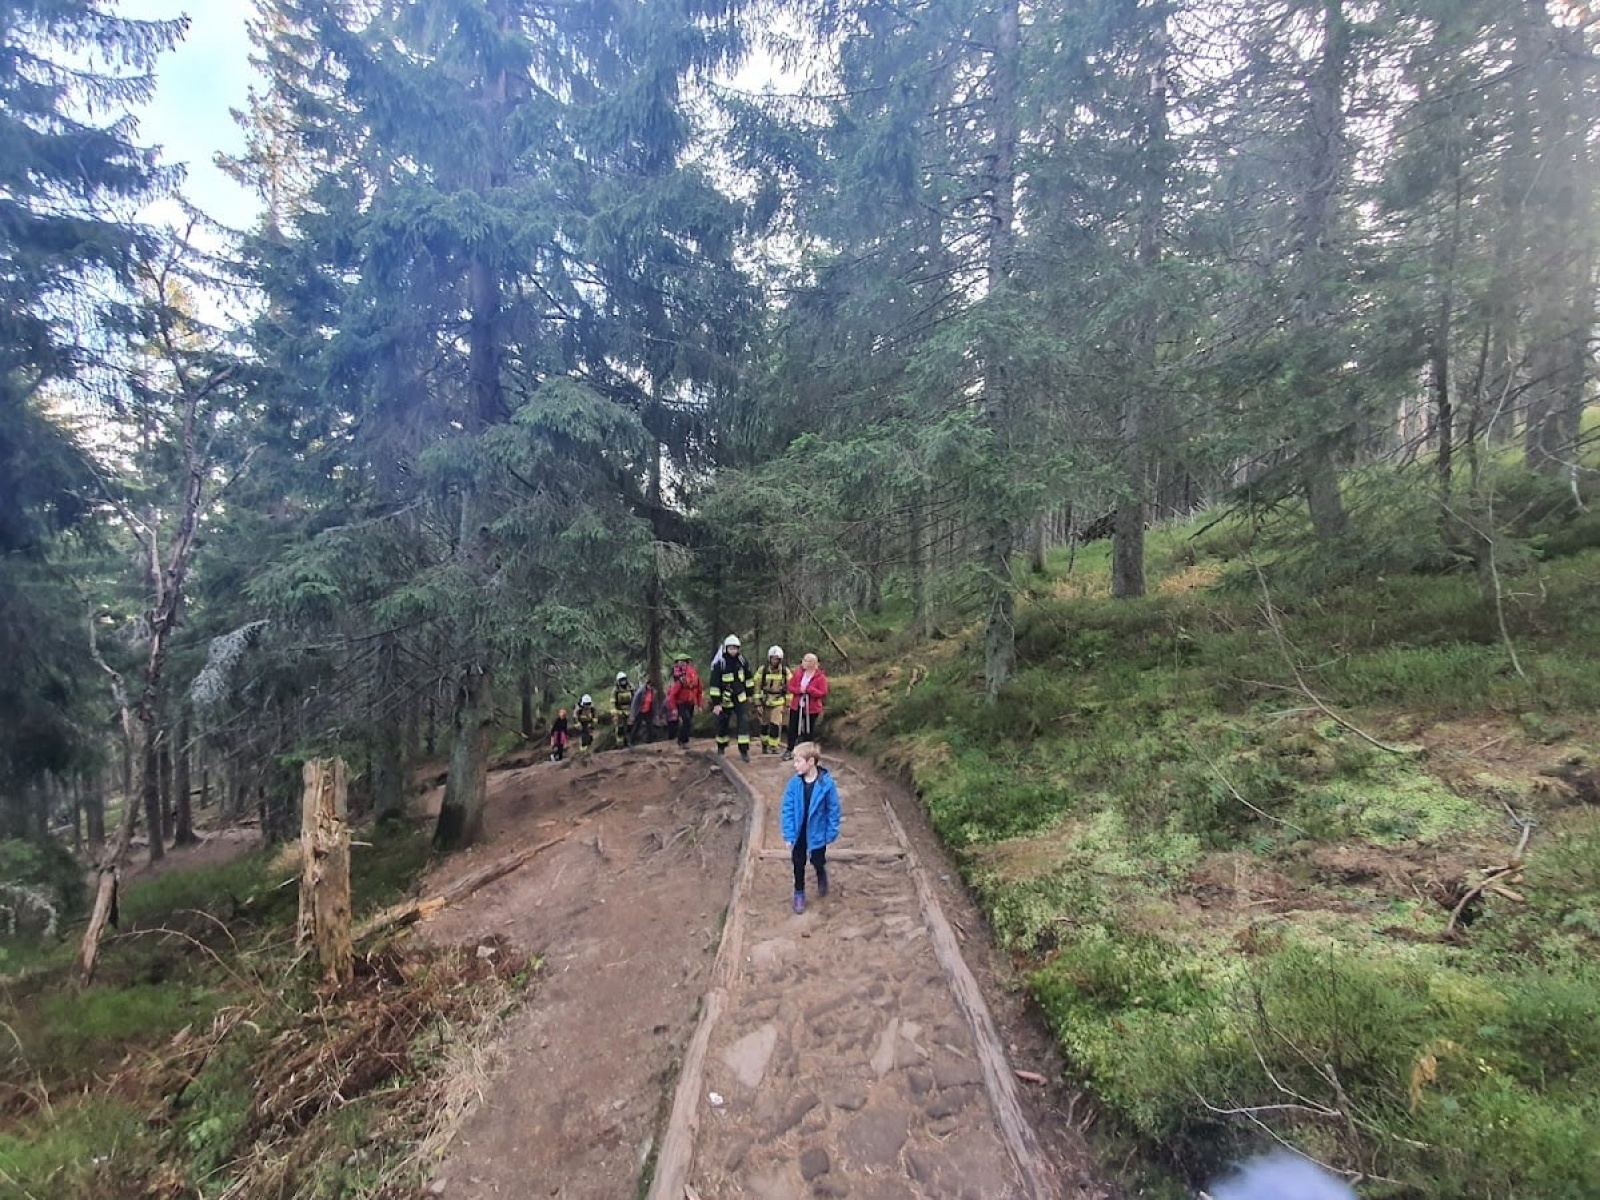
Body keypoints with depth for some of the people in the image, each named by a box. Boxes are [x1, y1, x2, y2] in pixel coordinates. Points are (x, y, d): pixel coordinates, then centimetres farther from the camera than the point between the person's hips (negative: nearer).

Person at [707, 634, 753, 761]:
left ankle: (744, 750, -7)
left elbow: (747, 678, 12)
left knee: (744, 722, -9)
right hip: (725, 699, -3)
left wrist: (749, 694, 14)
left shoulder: (742, 661, -3)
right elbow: (714, 685, -17)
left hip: (740, 697, 3)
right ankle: (721, 748, 32)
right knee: (722, 724, 10)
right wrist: (716, 703, -19)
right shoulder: (719, 664, -17)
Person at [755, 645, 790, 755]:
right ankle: (764, 745, 28)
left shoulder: (785, 671, -5)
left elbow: (789, 688, 1)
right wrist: (758, 704, -10)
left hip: (778, 702, 0)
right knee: (764, 725, 9)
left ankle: (773, 746, 3)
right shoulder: (762, 670, -9)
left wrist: (788, 704, 0)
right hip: (765, 701, 0)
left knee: (776, 725, -10)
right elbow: (757, 688, -7)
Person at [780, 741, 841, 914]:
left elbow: (833, 810, -11)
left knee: (818, 862, 17)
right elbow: (788, 809, -9)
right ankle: (799, 894, 38)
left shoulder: (826, 783, -22)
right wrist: (789, 834, -11)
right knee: (798, 864, 16)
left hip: (817, 834, -2)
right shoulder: (794, 783, -16)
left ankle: (821, 877, 51)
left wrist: (831, 834, -8)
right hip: (798, 834, 2)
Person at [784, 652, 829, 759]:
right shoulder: (798, 673, 1)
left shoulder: (820, 677, -13)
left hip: (811, 708, -4)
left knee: (809, 730, 8)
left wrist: (809, 689, -25)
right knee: (792, 728, 10)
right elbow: (790, 687, 2)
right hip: (796, 706, 4)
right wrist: (799, 690, -18)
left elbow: (823, 694, -17)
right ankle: (790, 750, 24)